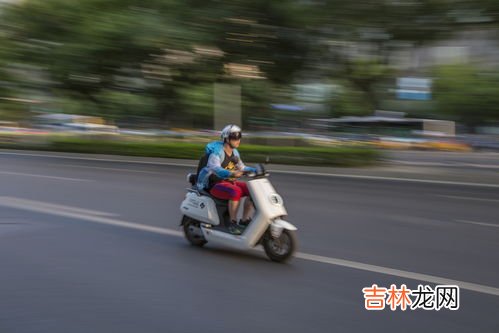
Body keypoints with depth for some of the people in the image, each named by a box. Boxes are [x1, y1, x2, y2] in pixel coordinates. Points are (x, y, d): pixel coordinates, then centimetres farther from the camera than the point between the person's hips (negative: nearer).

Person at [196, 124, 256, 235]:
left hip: (230, 183, 8)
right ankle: (233, 223, -23)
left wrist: (255, 170, 3)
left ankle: (245, 220, -5)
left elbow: (241, 168, 20)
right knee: (236, 192, -35)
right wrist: (231, 174, -50)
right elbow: (215, 168, -33)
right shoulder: (217, 152, -16)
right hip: (215, 184, -8)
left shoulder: (235, 152, 10)